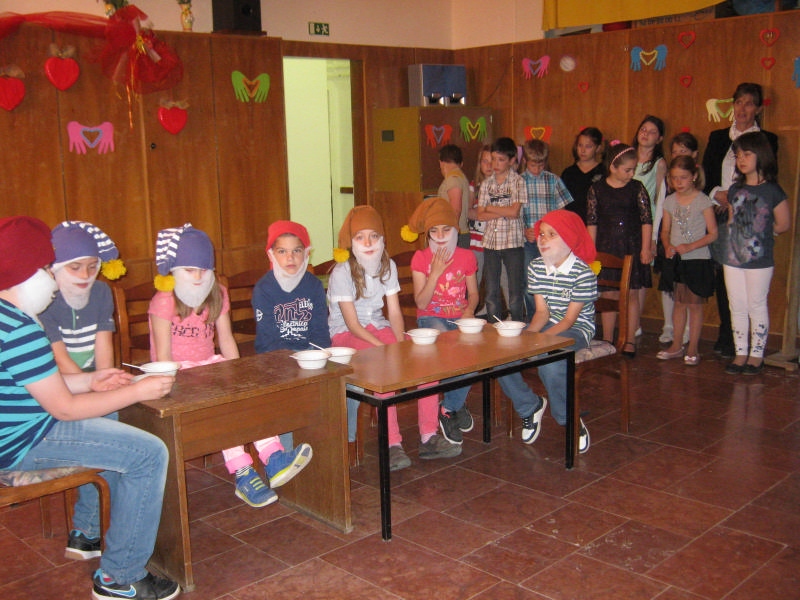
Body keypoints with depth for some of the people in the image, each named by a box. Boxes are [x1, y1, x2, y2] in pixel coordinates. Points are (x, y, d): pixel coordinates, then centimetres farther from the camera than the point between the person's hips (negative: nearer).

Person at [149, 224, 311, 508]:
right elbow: (163, 354, -13)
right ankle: (242, 473, -33)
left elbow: (226, 341, 9)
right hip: (179, 372, -5)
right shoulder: (164, 302, -11)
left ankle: (273, 458, -30)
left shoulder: (218, 296, 8)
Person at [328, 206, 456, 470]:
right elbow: (352, 324, -16)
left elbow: (394, 313, 1)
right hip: (345, 334, -5)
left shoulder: (388, 266, 3)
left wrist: (401, 342, -18)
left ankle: (428, 437, -11)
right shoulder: (342, 272, -14)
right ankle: (393, 445, -27)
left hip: (379, 327, 5)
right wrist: (384, 348, -27)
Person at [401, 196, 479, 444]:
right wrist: (436, 272, -17)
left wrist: (469, 311, -9)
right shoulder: (421, 258, -2)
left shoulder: (466, 257, 6)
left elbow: (473, 294, 13)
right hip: (431, 318, -2)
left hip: (460, 318, 2)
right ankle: (457, 405, -9)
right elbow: (421, 303, -8)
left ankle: (448, 409, -9)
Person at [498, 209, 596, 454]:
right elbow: (542, 311, 1)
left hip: (576, 330, -6)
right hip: (546, 326, 6)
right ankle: (530, 406, 8)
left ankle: (570, 421, -9)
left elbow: (569, 319, -16)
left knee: (549, 362, -35)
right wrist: (526, 335, -19)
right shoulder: (535, 268, 3)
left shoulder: (583, 273, -15)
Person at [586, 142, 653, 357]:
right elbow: (592, 222, 4)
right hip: (606, 248, 0)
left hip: (632, 247, 0)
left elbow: (646, 219, 1)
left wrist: (645, 248, -5)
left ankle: (630, 341, 12)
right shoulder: (597, 189, 1)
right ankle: (607, 341, 16)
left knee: (631, 294, 3)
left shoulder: (637, 188, 1)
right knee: (608, 294, 6)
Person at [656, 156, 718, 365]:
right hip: (675, 260, 4)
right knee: (679, 303, 12)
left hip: (697, 260, -4)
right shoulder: (670, 201, 6)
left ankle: (692, 349, 8)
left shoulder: (703, 201, -8)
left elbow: (713, 233, -9)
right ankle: (676, 346, 20)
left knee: (694, 304, 1)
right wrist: (668, 246, -8)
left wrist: (690, 247, -19)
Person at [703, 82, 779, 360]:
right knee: (721, 273, 4)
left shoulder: (767, 139, 7)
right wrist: (719, 194, -7)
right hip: (719, 216, 3)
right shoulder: (717, 137, 17)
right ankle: (725, 335, 14)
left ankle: (736, 340, -2)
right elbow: (706, 175, 12)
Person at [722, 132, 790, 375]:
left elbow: (783, 224, -2)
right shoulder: (735, 190, 8)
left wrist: (762, 234, 6)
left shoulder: (772, 191, -8)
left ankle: (757, 354, 14)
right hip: (733, 257, 5)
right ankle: (741, 352, 19)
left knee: (757, 306, 3)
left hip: (760, 259, -5)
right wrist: (737, 236, 5)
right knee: (737, 307, 9)